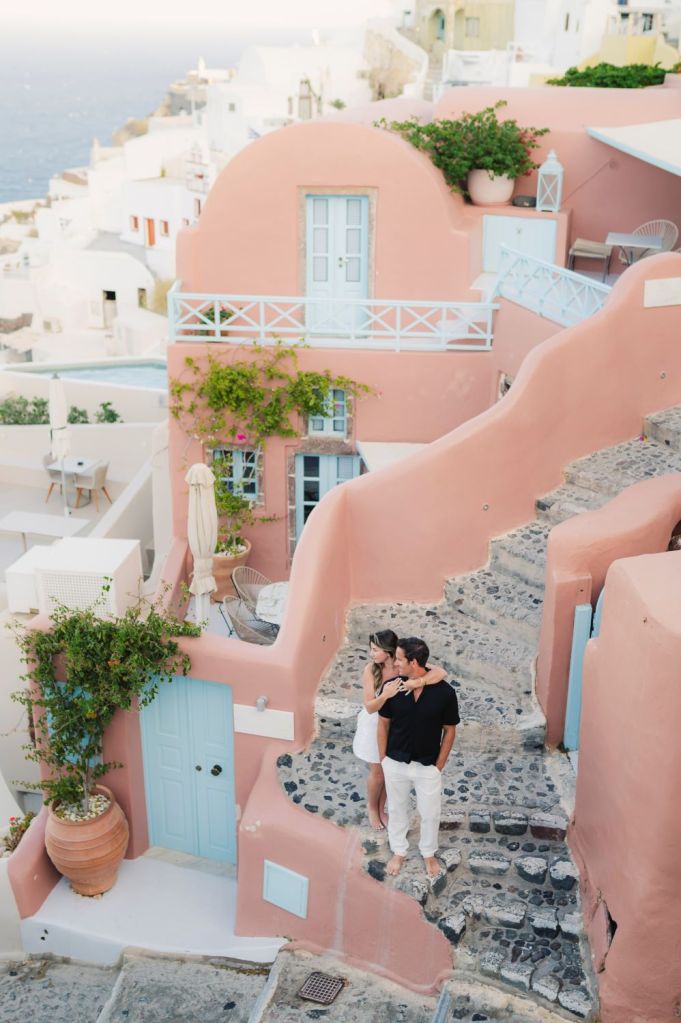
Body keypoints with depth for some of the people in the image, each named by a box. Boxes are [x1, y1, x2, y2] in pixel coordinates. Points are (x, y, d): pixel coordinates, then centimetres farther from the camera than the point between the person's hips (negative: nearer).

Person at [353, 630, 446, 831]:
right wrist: (385, 694, -43)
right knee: (377, 772, 15)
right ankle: (372, 808, 44)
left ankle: (381, 809, 45)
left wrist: (417, 682, -49)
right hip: (375, 726, -2)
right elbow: (369, 707, -23)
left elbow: (441, 673, -33)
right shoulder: (370, 670, -24)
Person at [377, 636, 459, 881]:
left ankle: (429, 854, 42)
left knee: (430, 814, 16)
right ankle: (399, 851, 44)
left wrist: (439, 766, -5)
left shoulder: (444, 692, -20)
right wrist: (383, 759, 1)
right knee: (397, 810, 20)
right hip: (395, 764, 1)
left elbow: (449, 730, -8)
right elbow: (383, 724, -1)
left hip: (428, 766, -1)